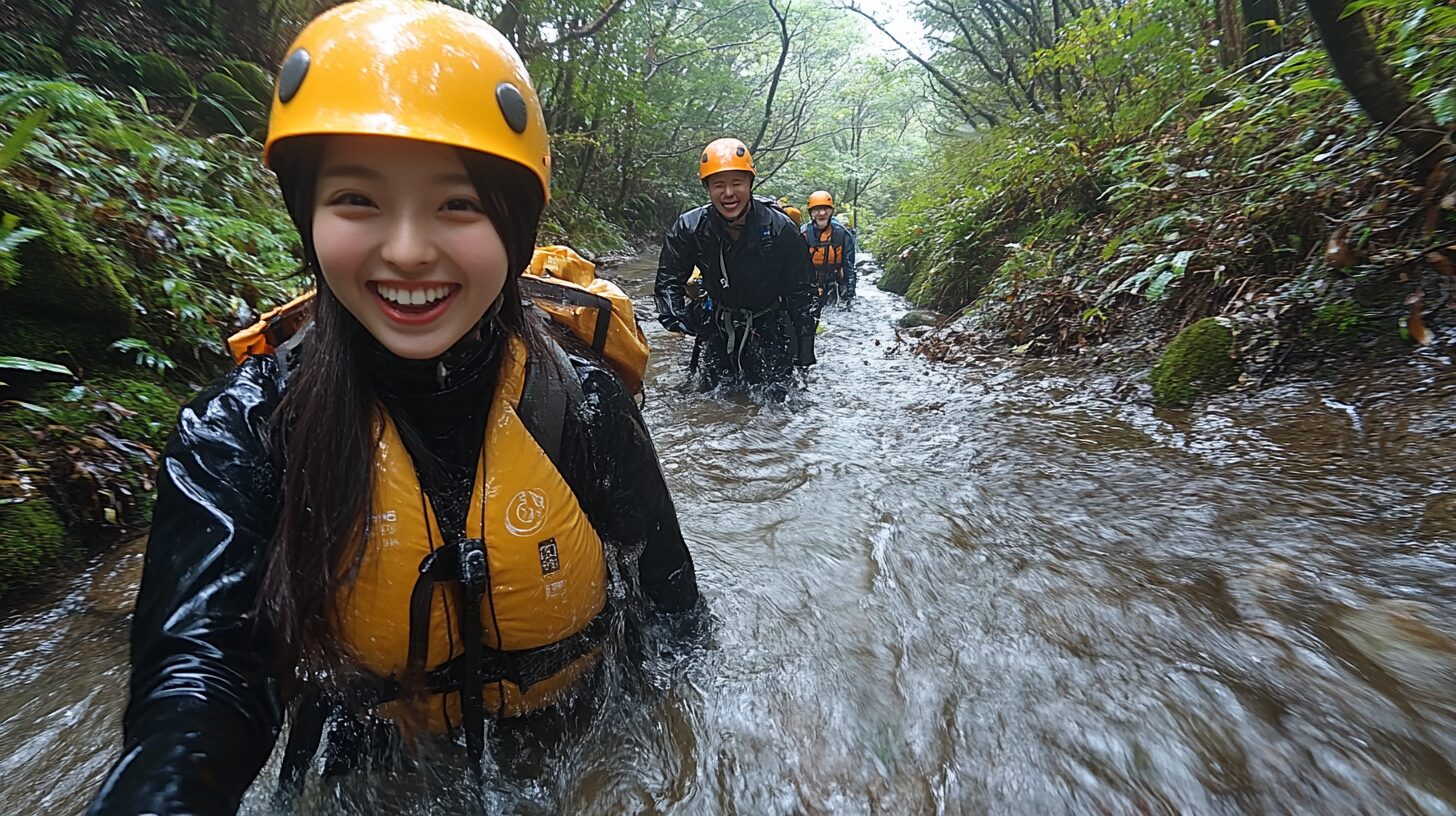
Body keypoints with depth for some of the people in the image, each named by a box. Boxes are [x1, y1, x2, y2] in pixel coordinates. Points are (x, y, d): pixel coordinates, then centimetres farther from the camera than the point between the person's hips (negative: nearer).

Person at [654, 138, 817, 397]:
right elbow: (669, 278, 0)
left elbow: (800, 291, -10)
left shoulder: (780, 228, -18)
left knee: (775, 397, 1)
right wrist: (676, 317, -16)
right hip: (718, 326, 2)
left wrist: (804, 355, -8)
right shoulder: (689, 227, -15)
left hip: (769, 326, -1)